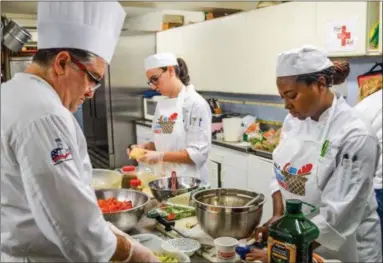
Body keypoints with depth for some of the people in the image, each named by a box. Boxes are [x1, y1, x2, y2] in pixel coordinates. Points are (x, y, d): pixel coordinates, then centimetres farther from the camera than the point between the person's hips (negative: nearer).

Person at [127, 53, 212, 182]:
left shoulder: (196, 103, -15)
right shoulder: (161, 104, 7)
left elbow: (199, 153, -19)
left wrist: (161, 156, -23)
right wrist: (145, 147, -3)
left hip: (189, 180, -6)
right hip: (164, 177, 6)